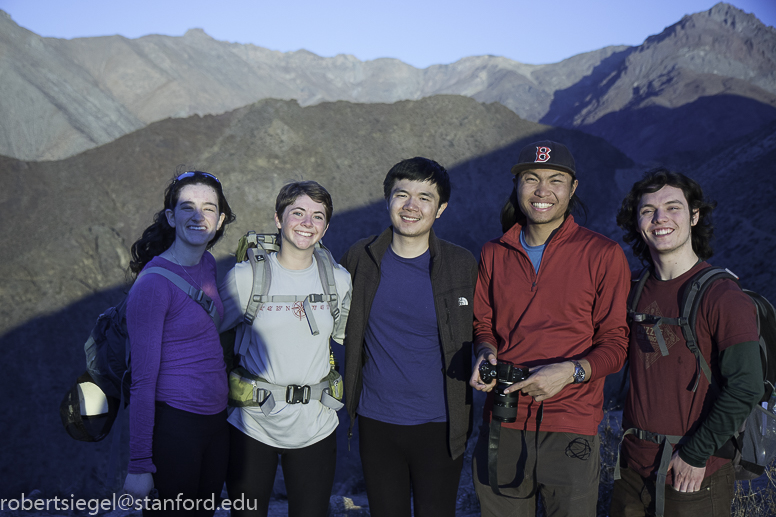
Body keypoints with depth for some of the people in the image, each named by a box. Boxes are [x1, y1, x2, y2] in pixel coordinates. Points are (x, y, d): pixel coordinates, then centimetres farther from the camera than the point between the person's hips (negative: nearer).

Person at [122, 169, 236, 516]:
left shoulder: (207, 264, 4)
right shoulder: (153, 283, -18)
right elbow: (143, 380, -17)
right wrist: (139, 465, -15)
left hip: (215, 418, 7)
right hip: (174, 422, -7)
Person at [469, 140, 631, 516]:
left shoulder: (604, 255, -3)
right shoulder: (494, 253, 8)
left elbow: (615, 343, -2)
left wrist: (573, 371, -19)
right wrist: (486, 353, -4)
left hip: (570, 427, -3)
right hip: (502, 423, 3)